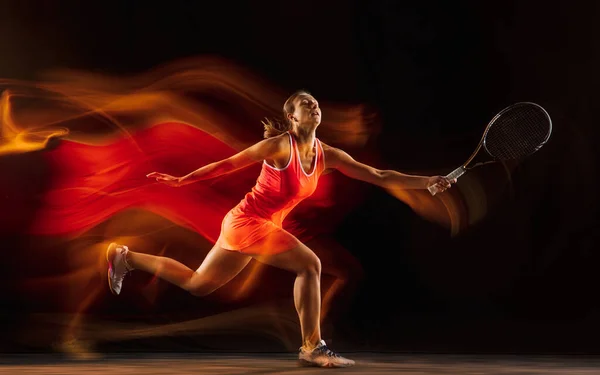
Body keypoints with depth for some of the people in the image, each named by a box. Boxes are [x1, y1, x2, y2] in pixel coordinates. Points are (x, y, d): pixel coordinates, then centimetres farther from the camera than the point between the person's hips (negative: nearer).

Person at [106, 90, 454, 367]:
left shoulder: (327, 155, 2)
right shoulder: (280, 145, -16)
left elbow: (379, 177, 0)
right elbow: (228, 164, -9)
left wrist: (427, 181, -6)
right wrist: (181, 180, -5)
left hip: (257, 226, 8)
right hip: (246, 220, -8)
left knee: (198, 285, 15)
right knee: (309, 263, -16)